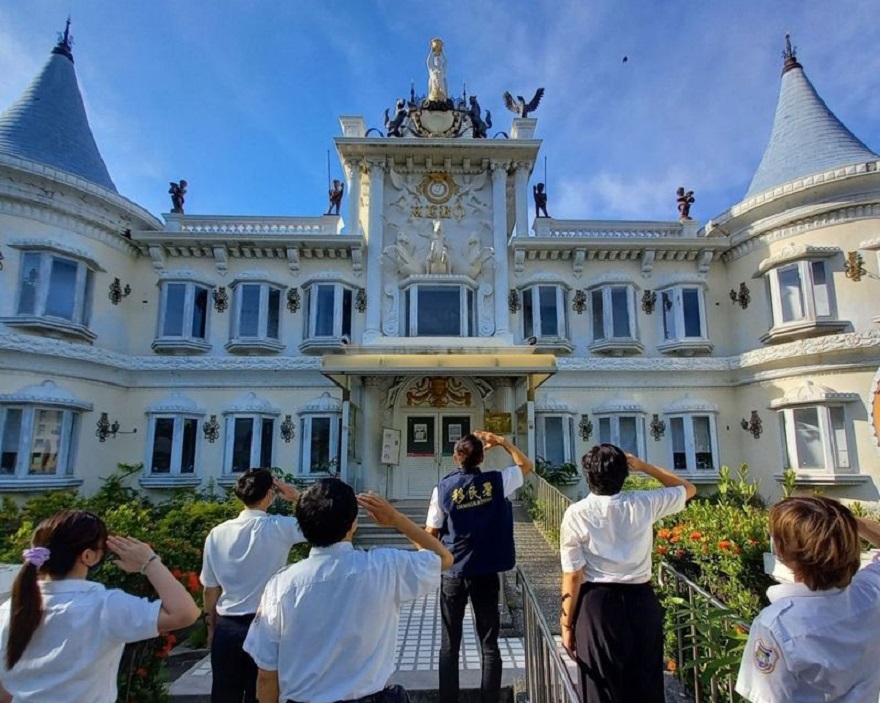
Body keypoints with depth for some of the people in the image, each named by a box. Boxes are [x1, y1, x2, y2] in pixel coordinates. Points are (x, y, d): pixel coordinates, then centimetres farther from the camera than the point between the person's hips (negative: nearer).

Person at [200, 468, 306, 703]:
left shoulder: (217, 533, -2)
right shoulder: (278, 528, -14)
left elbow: (210, 587, 6)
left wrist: (211, 626, 19)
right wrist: (296, 496, -1)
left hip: (226, 627, 4)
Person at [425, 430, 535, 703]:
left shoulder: (443, 488, -9)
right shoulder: (496, 482, -8)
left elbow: (431, 533, -3)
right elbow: (527, 466, 10)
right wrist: (502, 442, 10)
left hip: (453, 573, 0)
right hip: (486, 573, 1)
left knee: (449, 644, 12)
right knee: (489, 643, 11)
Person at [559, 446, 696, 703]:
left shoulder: (576, 514, -11)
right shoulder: (643, 504, -4)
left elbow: (573, 576, -10)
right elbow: (688, 489, 15)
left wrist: (566, 624, 0)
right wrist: (643, 466, 11)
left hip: (599, 605, -2)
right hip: (642, 603, 3)